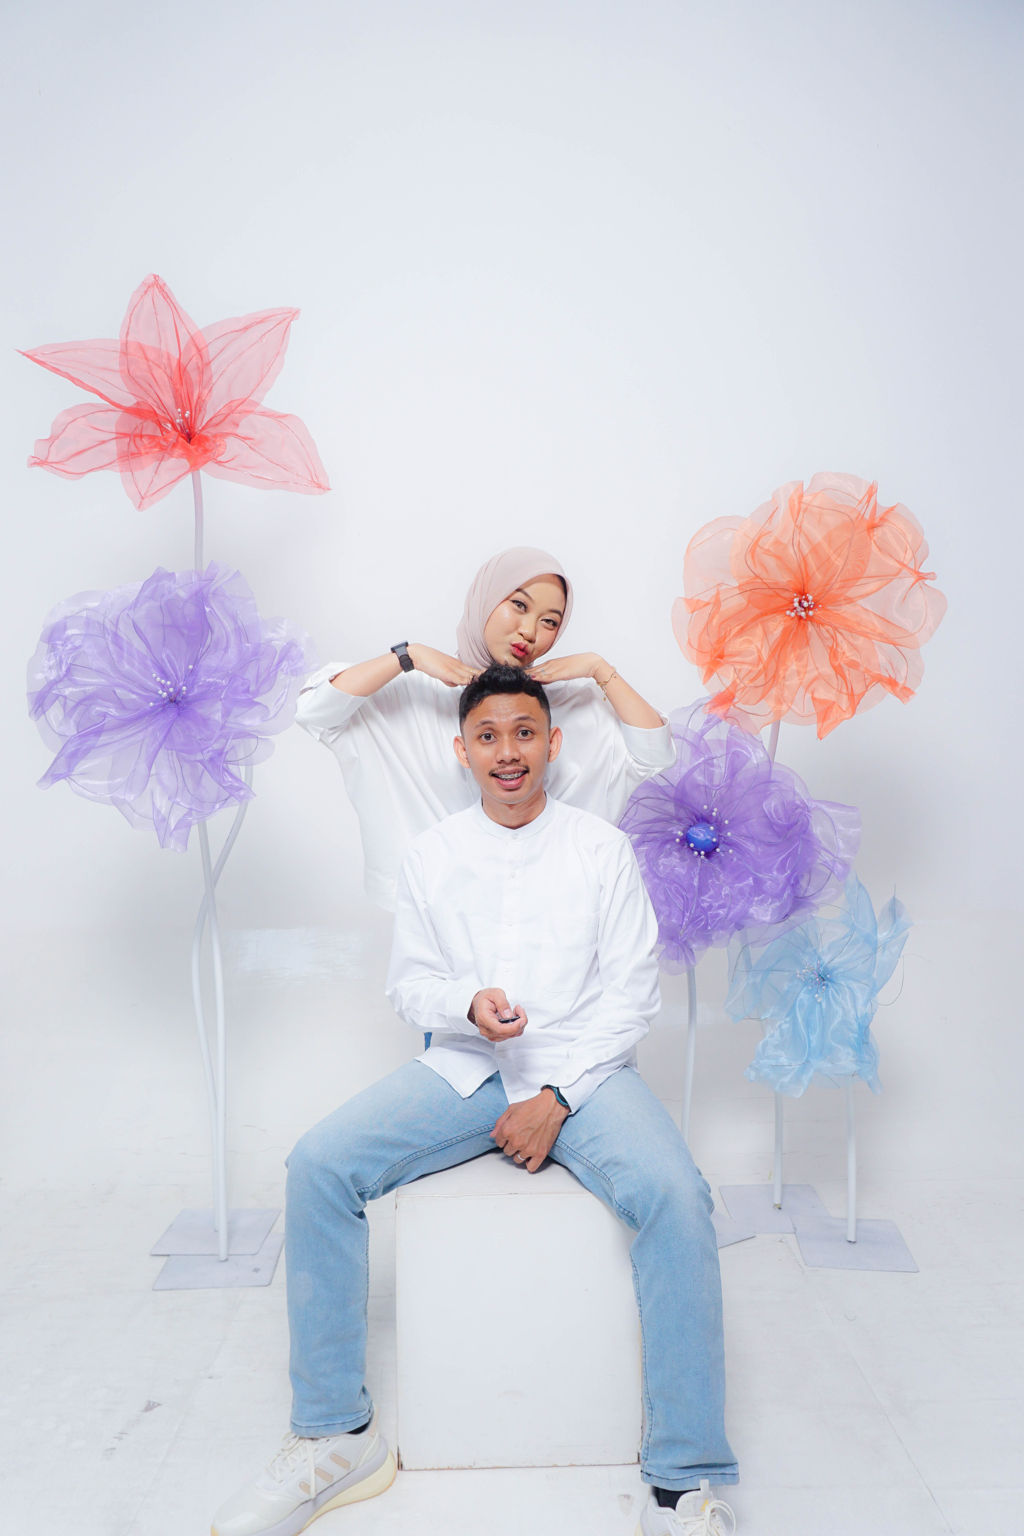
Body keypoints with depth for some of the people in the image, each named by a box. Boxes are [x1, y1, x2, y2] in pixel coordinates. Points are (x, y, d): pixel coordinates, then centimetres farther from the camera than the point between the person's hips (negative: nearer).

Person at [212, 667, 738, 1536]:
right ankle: (337, 1439, -5)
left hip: (584, 1068, -2)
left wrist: (557, 1098, -12)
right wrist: (469, 1003, -15)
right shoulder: (433, 855, 8)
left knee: (676, 1197, -31)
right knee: (318, 1167, -19)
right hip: (465, 1068, 3)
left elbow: (632, 992, -1)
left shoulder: (602, 848, 2)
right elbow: (410, 984, 9)